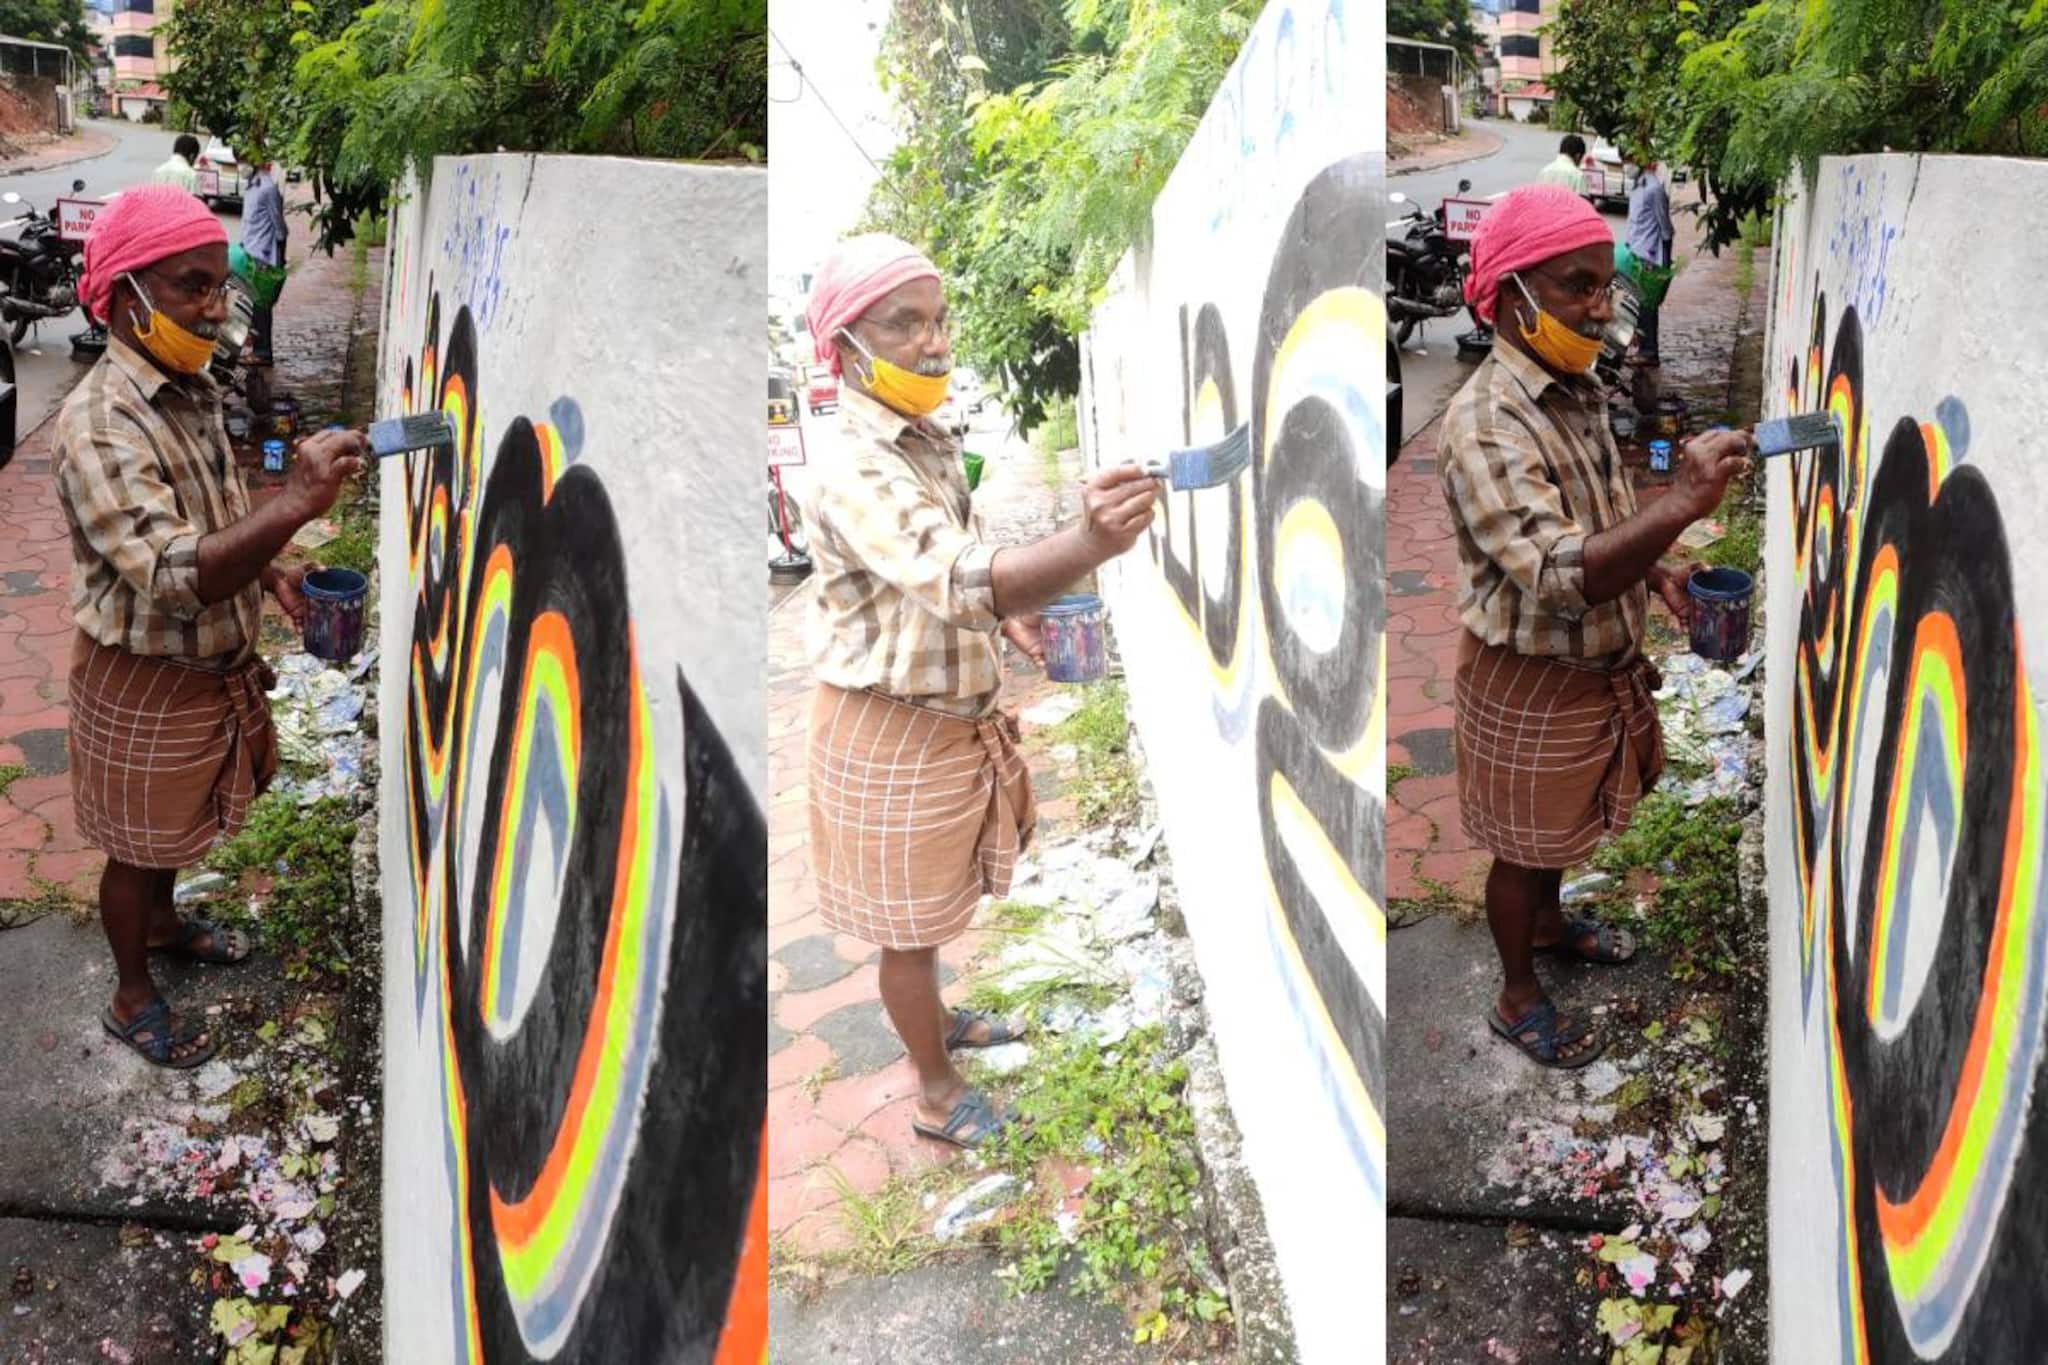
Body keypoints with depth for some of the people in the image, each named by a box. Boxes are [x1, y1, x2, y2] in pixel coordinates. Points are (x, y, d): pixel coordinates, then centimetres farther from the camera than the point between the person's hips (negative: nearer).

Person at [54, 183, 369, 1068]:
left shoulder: (193, 390, -2)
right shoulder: (98, 424, -31)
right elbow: (172, 577, -40)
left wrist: (271, 574, 0)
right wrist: (295, 505, -50)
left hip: (211, 666, 8)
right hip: (143, 682, -7)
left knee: (172, 821, 29)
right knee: (136, 842, 13)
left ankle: (161, 921, 54)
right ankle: (133, 1000, 33)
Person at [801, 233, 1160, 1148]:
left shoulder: (929, 445, 3)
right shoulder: (851, 473, -30)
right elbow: (959, 580, -46)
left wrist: (1007, 616, 3)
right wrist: (1087, 547, -62)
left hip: (950, 714, 9)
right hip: (891, 733, -9)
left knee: (927, 907, 27)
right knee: (909, 923, 9)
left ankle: (933, 1021, 48)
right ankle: (939, 1095, 24)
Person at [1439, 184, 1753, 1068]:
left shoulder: (1580, 391, -1)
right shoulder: (1484, 423, -30)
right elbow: (1558, 577, -39)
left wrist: (1658, 575, -1)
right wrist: (1682, 504, -47)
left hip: (1595, 666, 8)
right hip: (1528, 681, -8)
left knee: (1559, 820, 29)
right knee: (1522, 843, 13)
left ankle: (1548, 922, 54)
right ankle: (1519, 999, 32)